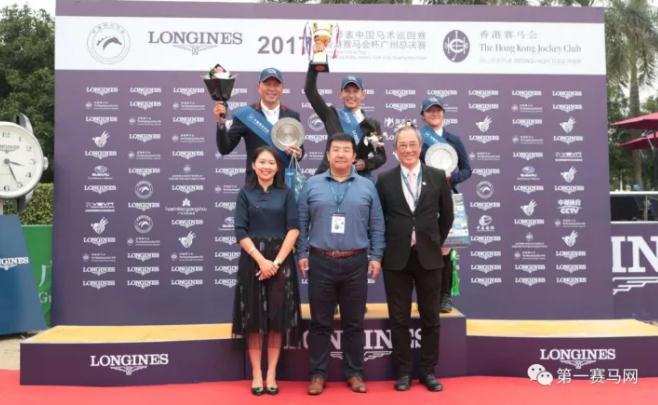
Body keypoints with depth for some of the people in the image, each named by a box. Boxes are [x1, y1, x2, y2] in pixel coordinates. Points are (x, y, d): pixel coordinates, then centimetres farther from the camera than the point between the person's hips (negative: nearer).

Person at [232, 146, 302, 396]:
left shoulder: (286, 193, 5)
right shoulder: (245, 194, 5)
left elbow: (294, 228, -3)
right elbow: (241, 232, -2)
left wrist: (277, 260, -12)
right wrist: (260, 259, -13)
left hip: (281, 260, 0)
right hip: (252, 260, 0)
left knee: (277, 318, 3)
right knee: (253, 318, 3)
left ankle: (271, 373, 14)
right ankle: (256, 374, 13)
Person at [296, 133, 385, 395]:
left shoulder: (367, 187, 6)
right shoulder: (312, 185, 4)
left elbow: (377, 226, 6)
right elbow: (302, 224, 4)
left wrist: (376, 257, 0)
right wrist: (301, 254, -2)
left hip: (355, 263, 1)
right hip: (320, 262, 0)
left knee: (354, 323, 9)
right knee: (320, 322, 7)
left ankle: (354, 373, 22)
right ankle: (318, 374, 18)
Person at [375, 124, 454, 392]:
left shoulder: (438, 177, 2)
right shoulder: (385, 180, 0)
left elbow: (447, 215, 11)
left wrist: (436, 243, 11)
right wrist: (383, 249, 5)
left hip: (428, 257, 1)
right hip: (396, 259, -1)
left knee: (430, 319, 10)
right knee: (399, 319, 7)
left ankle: (428, 371, 24)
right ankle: (403, 372, 20)